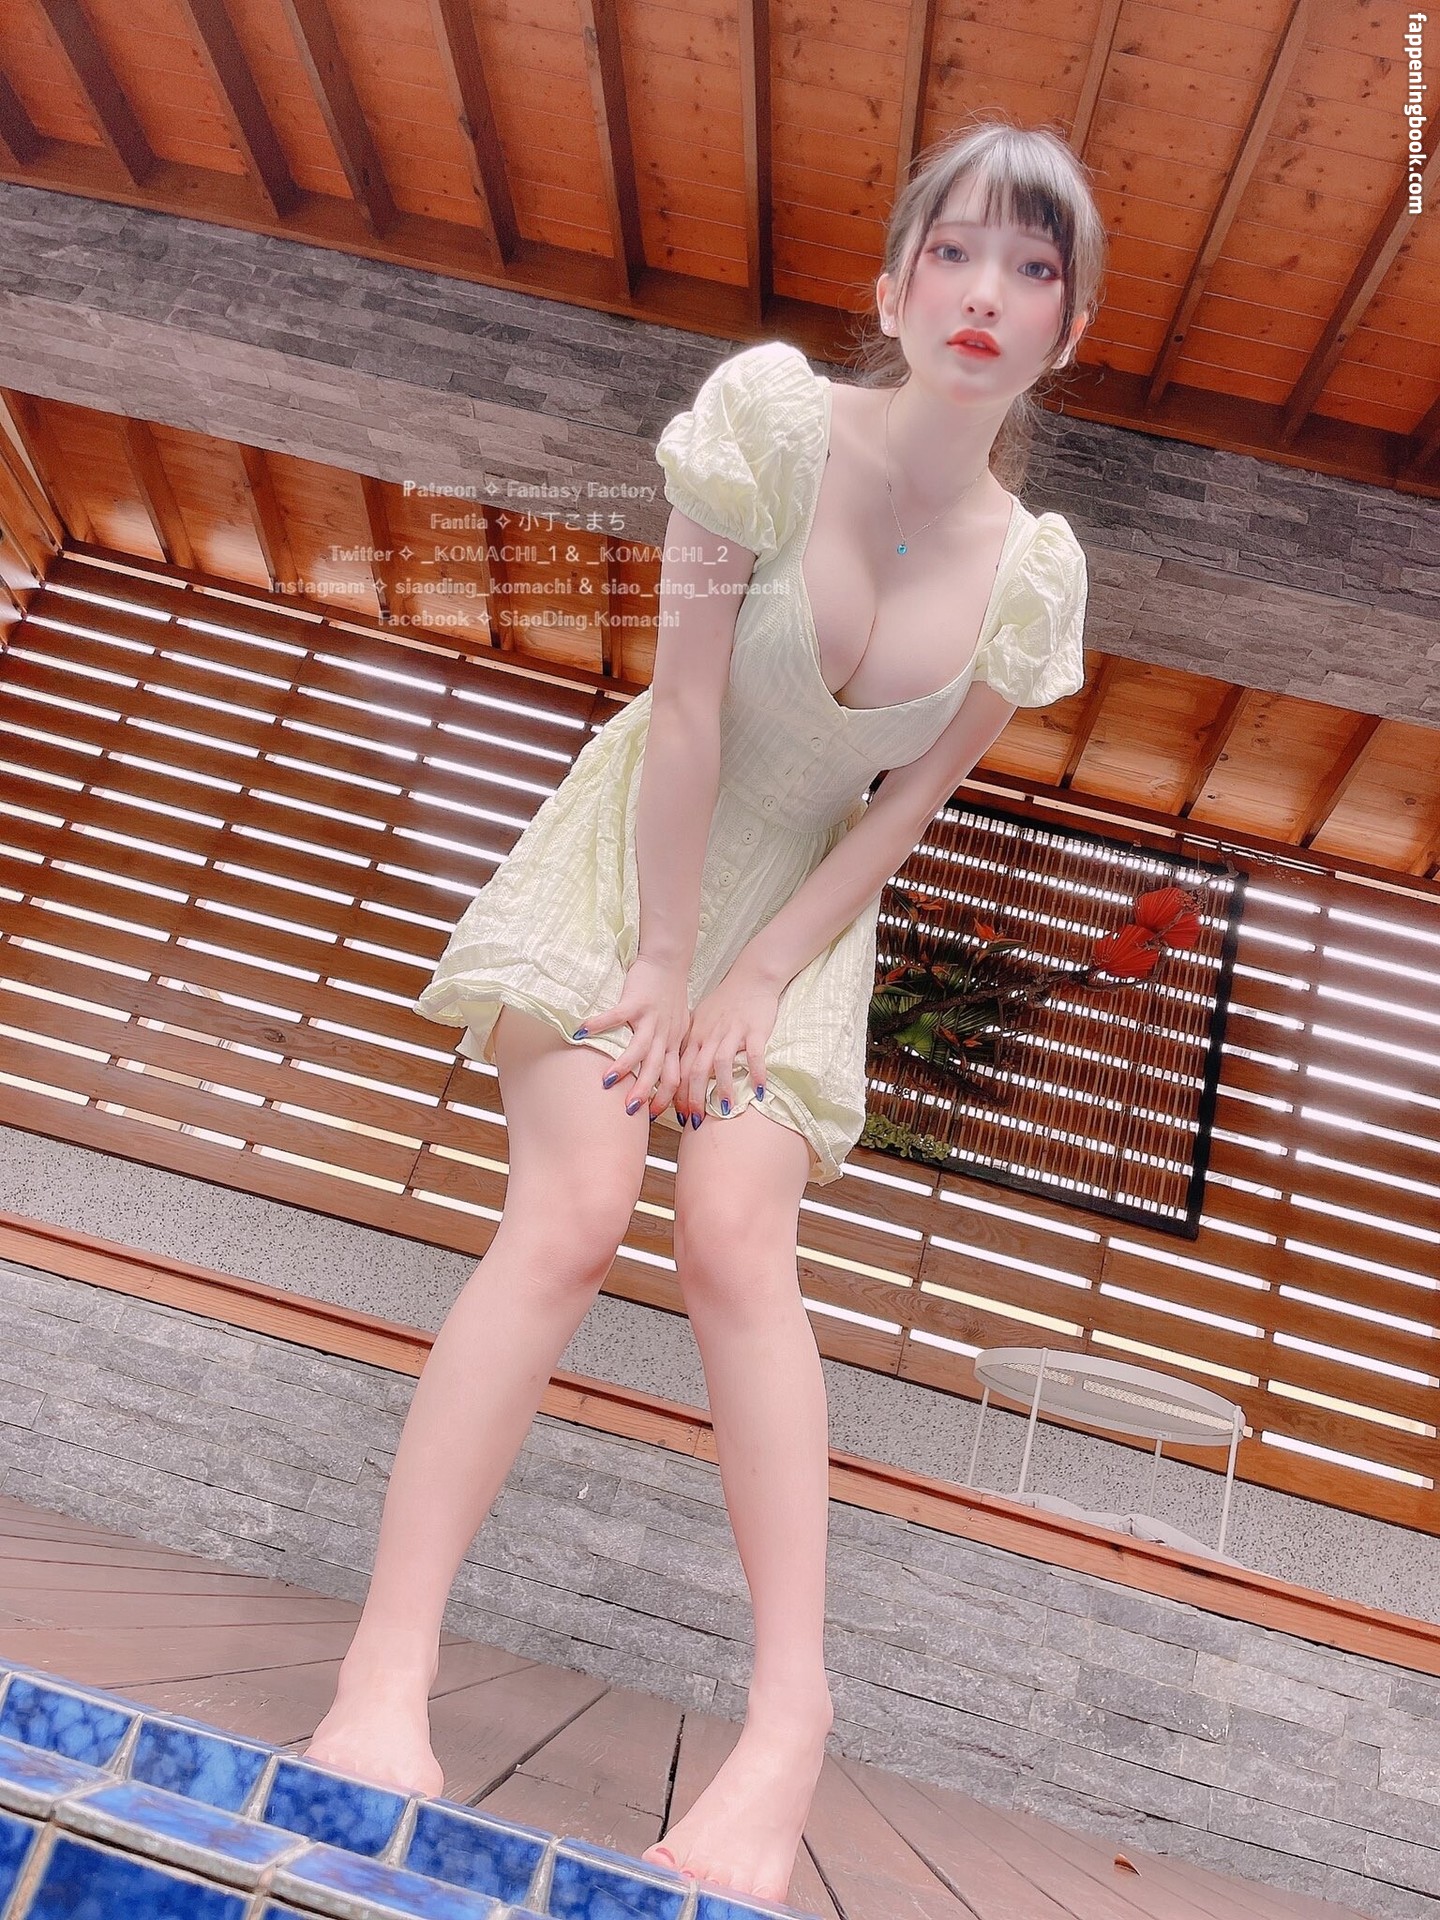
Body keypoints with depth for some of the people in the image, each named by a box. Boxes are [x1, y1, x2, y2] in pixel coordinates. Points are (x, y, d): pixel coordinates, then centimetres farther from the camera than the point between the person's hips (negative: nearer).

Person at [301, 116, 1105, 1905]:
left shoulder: (1033, 575, -7)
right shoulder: (771, 413, -14)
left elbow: (902, 811, -5)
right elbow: (686, 705, -17)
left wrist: (746, 987, -12)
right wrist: (660, 958, -17)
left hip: (800, 901, 2)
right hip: (631, 844, -2)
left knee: (738, 1238, -18)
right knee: (572, 1209, -19)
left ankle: (791, 1712, -12)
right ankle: (381, 1686, -16)